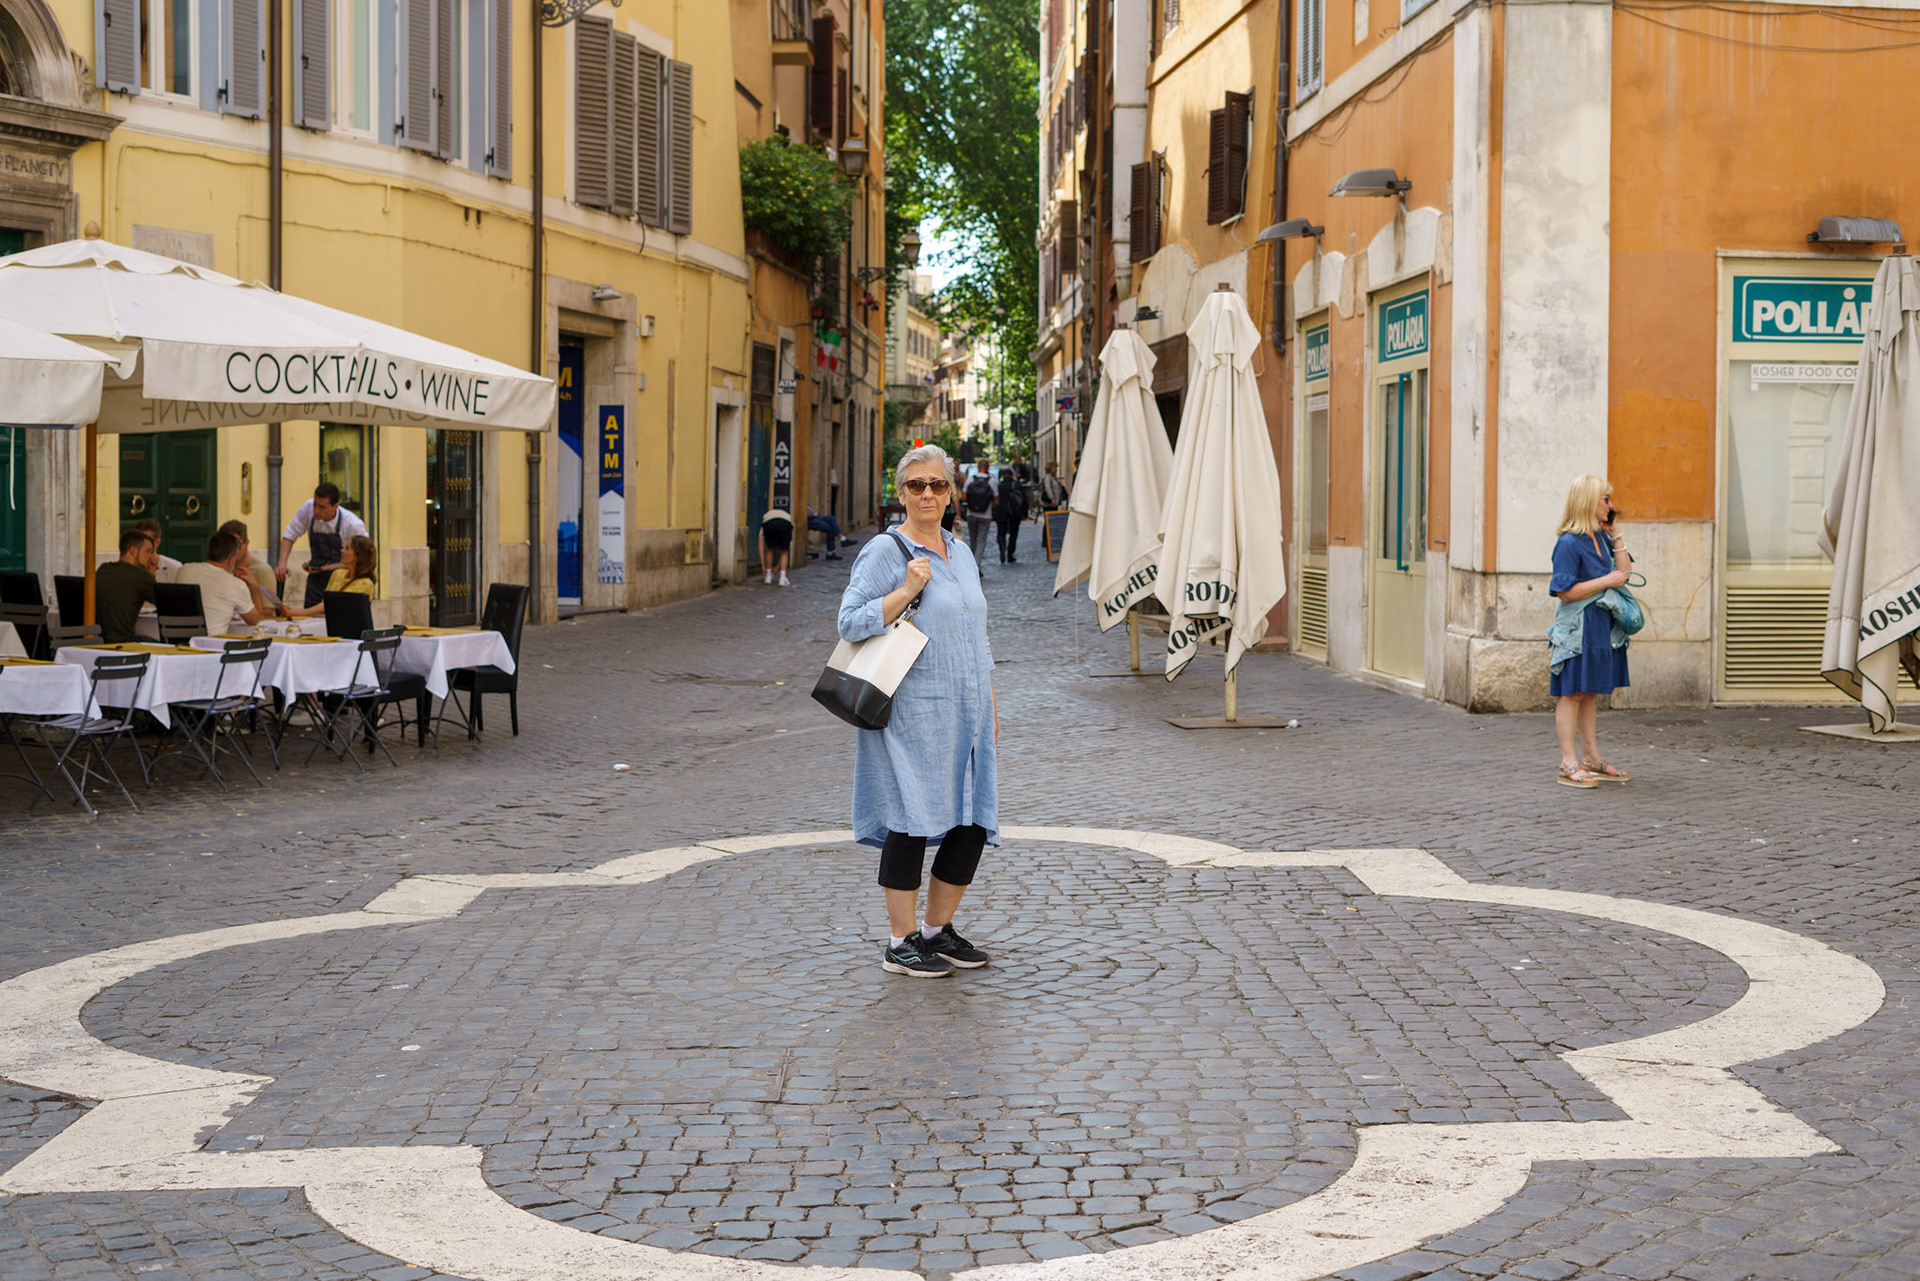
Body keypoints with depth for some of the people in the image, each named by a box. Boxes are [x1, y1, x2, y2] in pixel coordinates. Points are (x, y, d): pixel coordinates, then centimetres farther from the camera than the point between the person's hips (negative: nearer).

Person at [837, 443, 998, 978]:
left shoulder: (960, 552, 16)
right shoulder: (884, 552, -5)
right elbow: (850, 623, -11)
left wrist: (989, 705, 19)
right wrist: (906, 591, -20)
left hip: (965, 713, 7)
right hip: (913, 713, -7)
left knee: (973, 823, 5)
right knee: (913, 820, -4)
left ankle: (938, 929, 21)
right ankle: (900, 943, 6)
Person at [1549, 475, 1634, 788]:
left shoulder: (1600, 539, 11)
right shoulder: (1569, 544, -15)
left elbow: (1624, 572, 15)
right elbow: (1566, 591, -20)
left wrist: (1614, 534, 9)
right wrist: (1606, 580, -18)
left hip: (1601, 627, 9)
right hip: (1578, 629, -9)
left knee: (1590, 694, 14)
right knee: (1572, 693, -4)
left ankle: (1591, 759, 21)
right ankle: (1569, 765, -1)